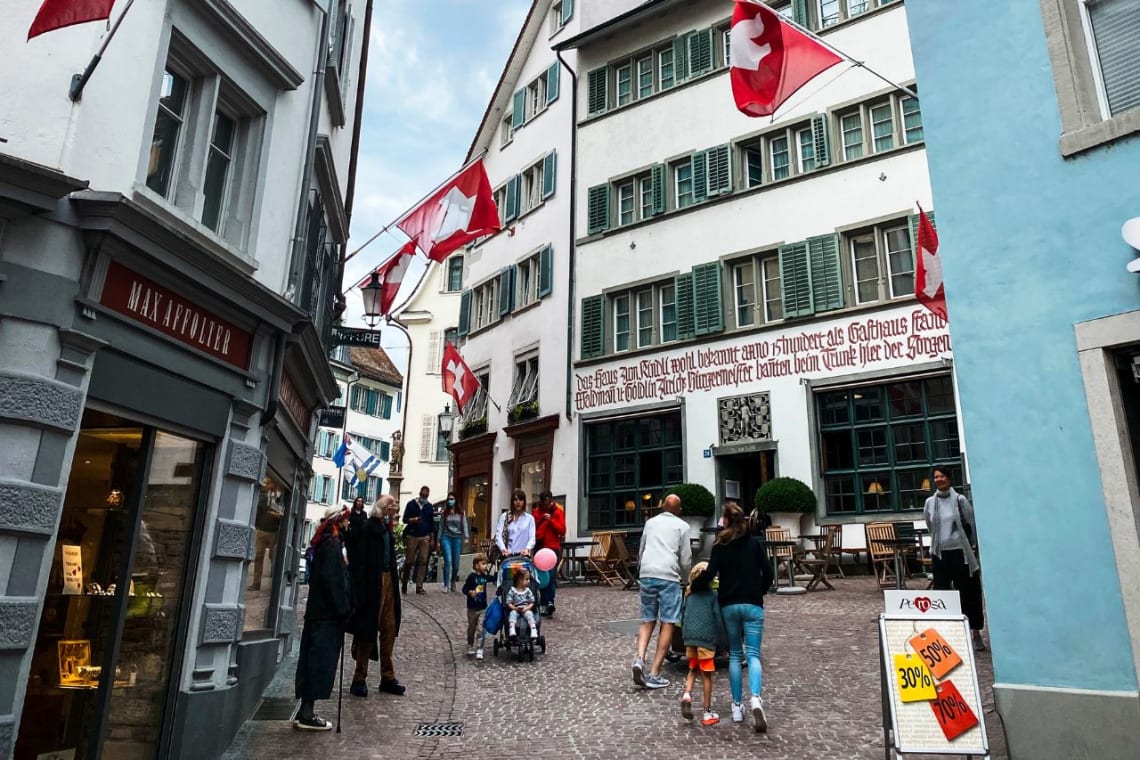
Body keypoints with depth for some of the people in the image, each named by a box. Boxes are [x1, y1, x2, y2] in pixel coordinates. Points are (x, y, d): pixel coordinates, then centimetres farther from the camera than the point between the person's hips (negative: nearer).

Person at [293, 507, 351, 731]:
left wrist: (344, 609, 17)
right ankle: (306, 715, -1)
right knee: (321, 662, -5)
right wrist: (344, 611, -17)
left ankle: (305, 712, 18)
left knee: (313, 662, 12)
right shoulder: (332, 545, -14)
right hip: (328, 614, -10)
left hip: (318, 612, 10)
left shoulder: (326, 544, 15)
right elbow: (332, 581, -20)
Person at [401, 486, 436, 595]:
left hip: (425, 537, 2)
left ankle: (419, 586, -1)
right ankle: (404, 583, 19)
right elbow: (405, 519, 0)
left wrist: (432, 539, 11)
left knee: (423, 562, -4)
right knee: (409, 561, 0)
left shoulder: (429, 507, 11)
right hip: (412, 536, -2)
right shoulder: (411, 504, 3)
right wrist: (413, 520, -21)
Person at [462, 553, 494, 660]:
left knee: (482, 629, -7)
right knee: (471, 627, 15)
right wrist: (470, 592, -31)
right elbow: (464, 589, -13)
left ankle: (479, 649, -4)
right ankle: (470, 646, 34)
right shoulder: (472, 576, -13)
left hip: (483, 608, 3)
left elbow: (494, 579, 16)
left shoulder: (485, 576, 1)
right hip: (472, 608, -3)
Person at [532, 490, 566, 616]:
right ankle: (544, 603, 12)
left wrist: (551, 520, -17)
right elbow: (532, 527, 13)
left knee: (551, 576, -11)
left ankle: (549, 602, -15)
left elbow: (562, 530, -6)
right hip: (539, 547, 3)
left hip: (553, 547, -3)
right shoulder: (536, 511, 8)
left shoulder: (558, 511, 0)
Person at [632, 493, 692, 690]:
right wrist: (684, 577, 22)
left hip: (646, 574, 4)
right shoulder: (682, 526, 8)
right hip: (668, 576, -4)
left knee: (647, 620, 13)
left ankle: (639, 658, -9)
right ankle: (654, 674, -4)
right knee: (667, 624, 0)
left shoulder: (650, 522, 19)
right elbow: (686, 558, 5)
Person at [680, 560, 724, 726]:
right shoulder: (713, 595, -2)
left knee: (693, 669, 21)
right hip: (706, 638, -4)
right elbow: (718, 617, -6)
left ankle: (687, 694, -4)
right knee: (706, 675, 4)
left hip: (689, 638, 4)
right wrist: (718, 637, 5)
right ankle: (707, 713, 11)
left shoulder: (689, 596, 11)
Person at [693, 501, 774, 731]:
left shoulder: (720, 545, -3)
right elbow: (768, 572, -1)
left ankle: (737, 706, 13)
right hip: (753, 605, 0)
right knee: (753, 654, 0)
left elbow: (710, 573, -13)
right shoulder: (755, 543, 2)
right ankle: (755, 699, -24)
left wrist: (694, 587, 2)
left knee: (734, 655, 12)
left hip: (729, 605, 0)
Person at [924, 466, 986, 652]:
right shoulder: (930, 502, 4)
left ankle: (976, 633, 16)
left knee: (968, 594, 5)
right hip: (939, 554, 3)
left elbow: (972, 524, 3)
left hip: (960, 552, -3)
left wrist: (972, 546, 9)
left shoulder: (960, 500, -5)